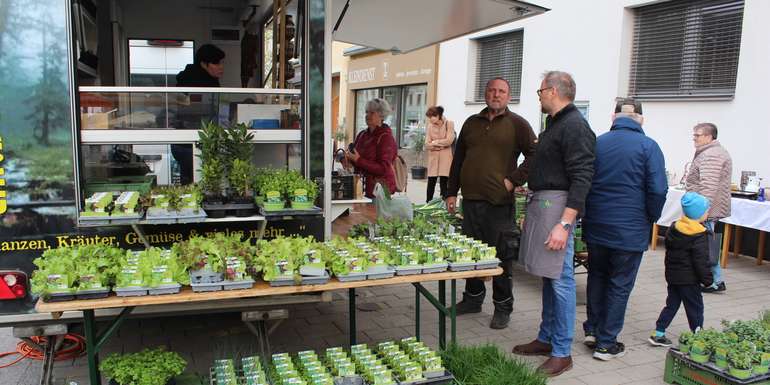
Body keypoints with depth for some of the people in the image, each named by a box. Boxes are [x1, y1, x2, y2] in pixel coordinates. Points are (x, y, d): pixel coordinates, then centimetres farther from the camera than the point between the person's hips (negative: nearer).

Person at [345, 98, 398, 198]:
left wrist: (358, 160, -22)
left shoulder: (385, 137, -10)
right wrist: (348, 157, -2)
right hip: (361, 187, 6)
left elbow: (383, 169, -18)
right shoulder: (362, 135, 10)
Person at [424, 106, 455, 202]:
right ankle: (428, 203, 13)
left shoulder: (449, 124, 0)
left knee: (444, 182, -2)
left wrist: (435, 142, -2)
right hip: (433, 158, 3)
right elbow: (427, 145, 1)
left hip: (445, 158, -3)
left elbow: (449, 140, -10)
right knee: (431, 182, 3)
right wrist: (441, 144, -11)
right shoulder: (430, 126, 8)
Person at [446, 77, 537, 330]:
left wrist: (514, 180, -9)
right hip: (470, 199, 5)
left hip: (500, 202, -5)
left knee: (502, 255, 1)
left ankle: (503, 307, 13)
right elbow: (458, 159, 17)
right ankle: (473, 298, 28)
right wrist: (452, 192, 13)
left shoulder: (517, 124, 1)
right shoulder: (472, 123, 15)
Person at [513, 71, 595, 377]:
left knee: (560, 279, -4)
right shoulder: (554, 124, 17)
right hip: (541, 204, 10)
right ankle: (546, 339, 26)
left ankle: (562, 352, 6)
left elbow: (581, 179, -20)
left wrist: (564, 224, -25)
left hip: (557, 207, -10)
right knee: (549, 276, 15)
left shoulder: (575, 126, -13)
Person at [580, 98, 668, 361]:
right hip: (630, 230, -3)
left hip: (596, 227, 4)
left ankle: (592, 330, 27)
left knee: (596, 277, 20)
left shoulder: (597, 143, 2)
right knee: (619, 285, 7)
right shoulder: (648, 147, -8)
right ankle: (606, 343, 14)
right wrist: (651, 218, 4)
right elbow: (658, 190, -12)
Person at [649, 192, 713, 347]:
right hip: (689, 279, -7)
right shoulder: (699, 235, -18)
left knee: (671, 304, 14)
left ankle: (658, 334, 14)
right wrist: (708, 279, -8)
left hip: (672, 275, 7)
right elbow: (701, 261, -18)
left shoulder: (673, 227, 4)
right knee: (695, 308, 7)